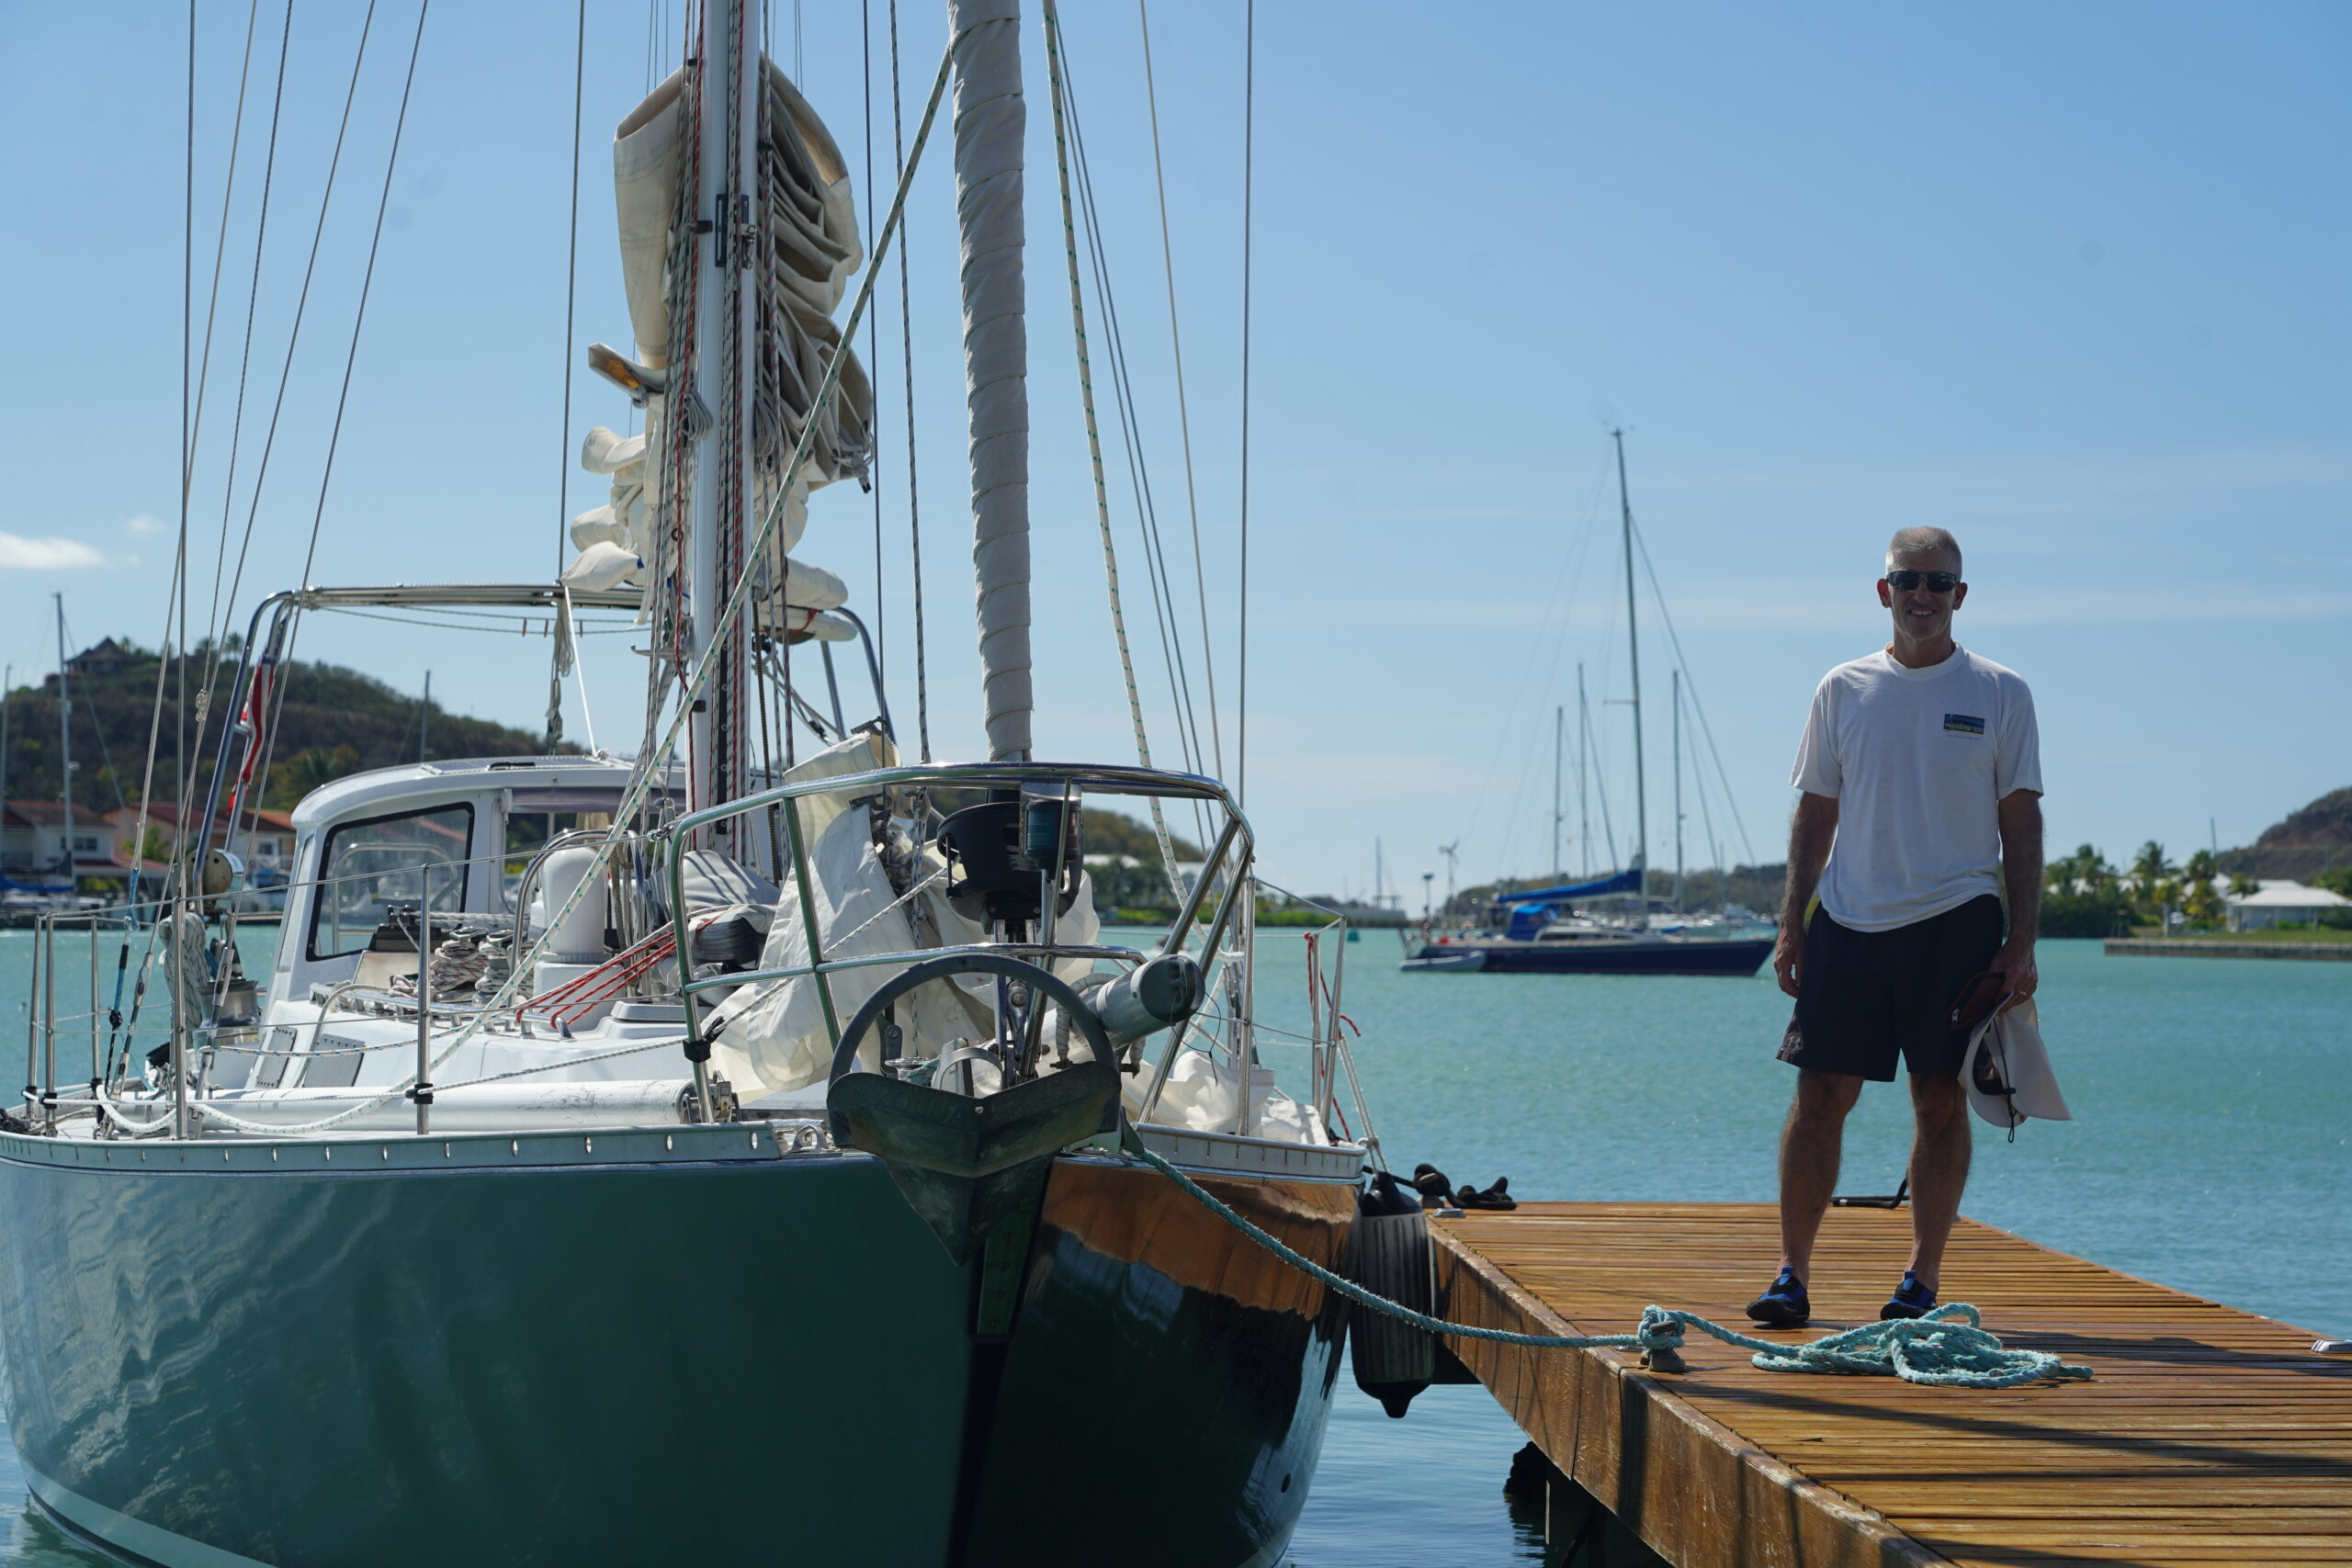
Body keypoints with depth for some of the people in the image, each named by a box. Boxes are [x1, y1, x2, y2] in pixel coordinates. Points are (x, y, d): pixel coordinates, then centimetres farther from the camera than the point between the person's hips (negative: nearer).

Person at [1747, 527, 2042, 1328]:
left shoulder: (2001, 694, 4)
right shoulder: (1843, 689, 9)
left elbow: (2022, 826, 4)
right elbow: (1816, 816, 12)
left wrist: (2021, 944, -4)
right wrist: (1792, 925, 6)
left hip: (1957, 919, -1)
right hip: (1849, 923, 2)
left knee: (1941, 1102, 1)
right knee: (1820, 1097, -2)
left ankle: (1923, 1279, 10)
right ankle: (1792, 1274, 4)